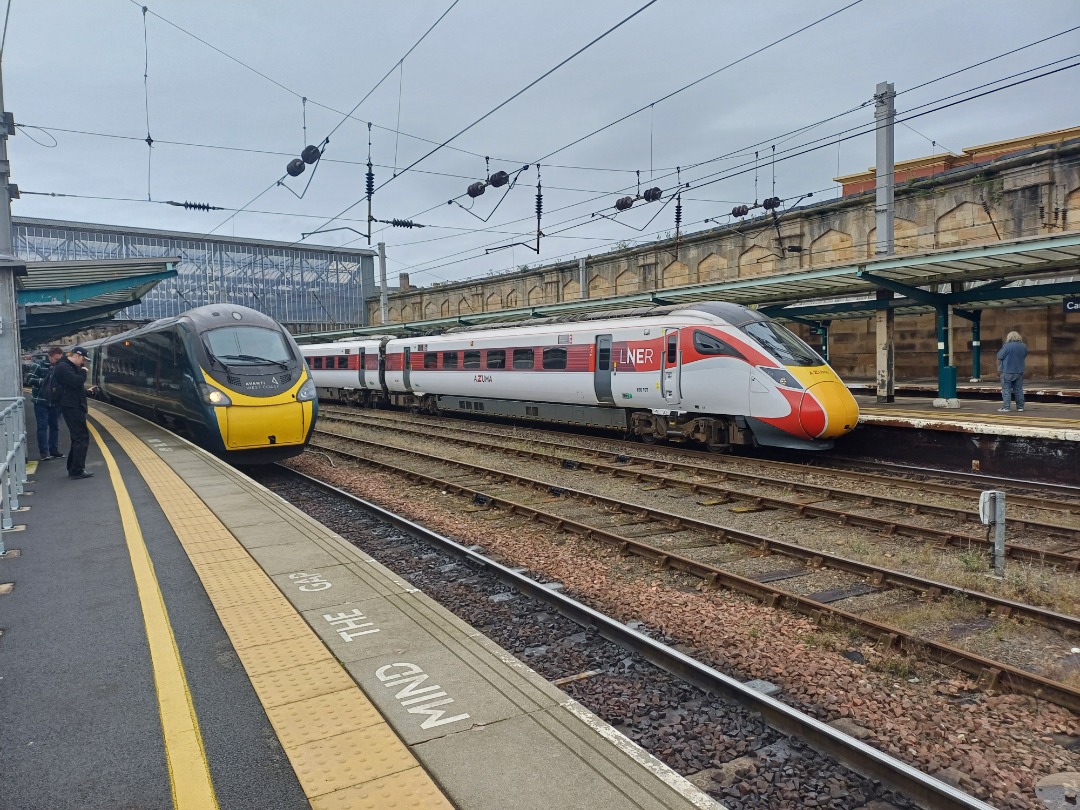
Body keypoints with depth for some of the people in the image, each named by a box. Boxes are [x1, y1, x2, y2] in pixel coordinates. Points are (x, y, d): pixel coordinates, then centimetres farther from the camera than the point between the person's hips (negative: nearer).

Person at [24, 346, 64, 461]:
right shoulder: (38, 365, -7)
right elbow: (29, 379, -12)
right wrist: (44, 381, -22)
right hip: (41, 401, -4)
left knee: (55, 426, 9)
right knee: (42, 426, -3)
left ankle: (54, 450, 17)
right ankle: (44, 452, 0)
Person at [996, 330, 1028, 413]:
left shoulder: (1007, 346, -13)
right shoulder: (1024, 347, 8)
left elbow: (999, 357, -11)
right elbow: (1025, 358, 18)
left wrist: (998, 367, 1)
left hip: (1007, 371, -6)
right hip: (1019, 371, 6)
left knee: (1006, 390, -3)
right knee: (1018, 389, 11)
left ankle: (1005, 407, -7)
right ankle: (1020, 407, 14)